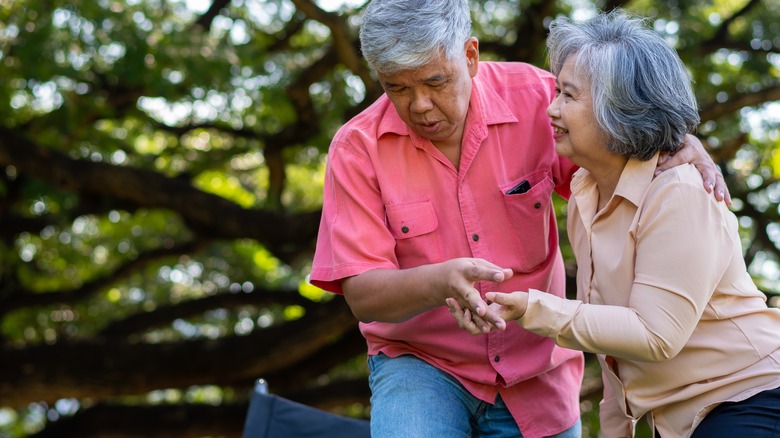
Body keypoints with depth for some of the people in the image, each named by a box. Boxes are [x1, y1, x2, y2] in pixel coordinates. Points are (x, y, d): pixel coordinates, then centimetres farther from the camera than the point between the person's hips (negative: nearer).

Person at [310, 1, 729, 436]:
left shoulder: (534, 97, -8)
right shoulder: (357, 149, -11)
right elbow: (362, 293, -16)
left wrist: (684, 146, -17)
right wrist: (440, 282, -35)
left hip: (536, 375, 2)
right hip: (419, 364, -2)